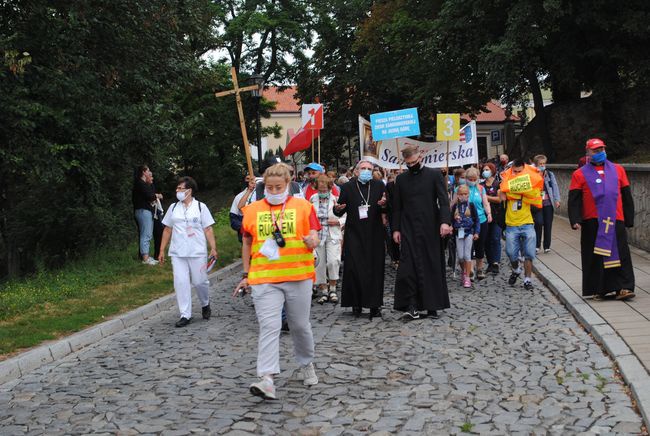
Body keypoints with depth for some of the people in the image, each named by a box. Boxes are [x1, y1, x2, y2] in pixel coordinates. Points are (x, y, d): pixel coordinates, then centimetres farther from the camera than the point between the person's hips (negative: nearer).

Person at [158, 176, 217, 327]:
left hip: (197, 252, -2)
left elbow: (208, 230, 0)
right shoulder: (173, 208, 10)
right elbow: (167, 230, 13)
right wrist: (162, 250, 9)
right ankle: (185, 315, 2)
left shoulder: (200, 207, 2)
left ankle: (205, 305, 31)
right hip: (177, 253, 3)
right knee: (181, 283, -4)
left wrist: (213, 248, -9)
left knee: (200, 281, 2)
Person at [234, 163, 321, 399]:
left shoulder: (303, 206, 2)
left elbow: (314, 236, -2)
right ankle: (266, 379, -13)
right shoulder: (252, 210, 7)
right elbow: (247, 244, 15)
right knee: (269, 327, -9)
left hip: (298, 276, 0)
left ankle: (307, 364, 36)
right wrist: (246, 275, 13)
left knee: (300, 325, 12)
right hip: (264, 279, 0)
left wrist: (312, 242, -26)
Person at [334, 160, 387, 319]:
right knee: (354, 268, -2)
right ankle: (356, 303, 9)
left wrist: (384, 204, -17)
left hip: (374, 234, 1)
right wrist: (337, 209, -17)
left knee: (375, 268, 3)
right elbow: (340, 212, 5)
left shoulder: (379, 185, 5)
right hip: (354, 234, -1)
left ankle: (374, 304, 10)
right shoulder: (347, 187, 3)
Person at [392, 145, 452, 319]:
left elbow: (443, 200, -5)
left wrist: (445, 221, -18)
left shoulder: (434, 175, 2)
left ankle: (432, 305, 12)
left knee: (432, 266, 3)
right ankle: (411, 304, -5)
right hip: (409, 230, 2)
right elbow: (397, 206, 12)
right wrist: (396, 228, 5)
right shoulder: (401, 179, 10)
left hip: (430, 229, -1)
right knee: (408, 266, -8)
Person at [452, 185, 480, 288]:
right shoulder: (455, 206, 4)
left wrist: (476, 232, -2)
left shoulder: (471, 205, 0)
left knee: (467, 254, -8)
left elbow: (476, 220, 3)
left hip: (469, 231, -2)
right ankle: (464, 272, 27)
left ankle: (467, 277, -3)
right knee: (460, 256, 0)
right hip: (458, 232, 2)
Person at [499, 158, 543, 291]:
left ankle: (527, 279, 9)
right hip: (511, 225, 0)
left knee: (529, 254, -2)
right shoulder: (507, 183, 3)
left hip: (527, 224, 0)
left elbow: (536, 201, -8)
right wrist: (505, 181, -9)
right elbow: (503, 197, -13)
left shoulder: (529, 184, 3)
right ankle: (516, 270, 29)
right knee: (511, 253, -1)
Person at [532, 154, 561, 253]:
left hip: (548, 203, 2)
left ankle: (547, 246, 14)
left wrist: (557, 200, -6)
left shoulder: (550, 174, 7)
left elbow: (555, 187, 3)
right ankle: (537, 245, 2)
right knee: (539, 223, -10)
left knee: (548, 224, 4)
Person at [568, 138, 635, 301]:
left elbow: (626, 196, 15)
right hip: (592, 222, -1)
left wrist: (629, 219, 11)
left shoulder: (618, 170, 13)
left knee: (620, 254, -2)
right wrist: (575, 220, -11)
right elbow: (574, 200, 1)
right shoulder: (580, 174, 6)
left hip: (615, 221, 2)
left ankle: (623, 288, 0)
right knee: (595, 257, 3)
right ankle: (598, 289, 12)